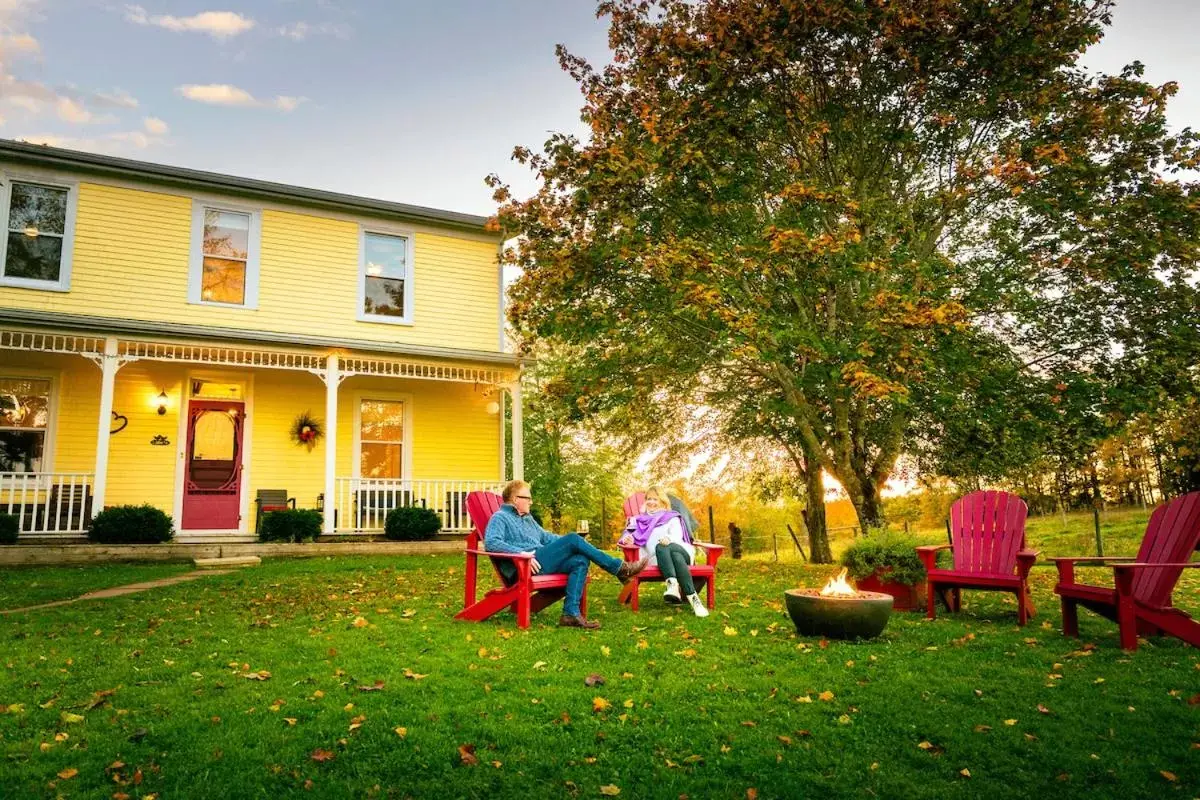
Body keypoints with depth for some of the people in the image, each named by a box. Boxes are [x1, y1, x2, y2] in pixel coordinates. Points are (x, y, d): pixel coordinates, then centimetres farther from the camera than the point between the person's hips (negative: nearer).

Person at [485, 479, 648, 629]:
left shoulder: (528, 518, 28)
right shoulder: (500, 518, 2)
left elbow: (545, 536, 32)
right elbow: (490, 542, -15)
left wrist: (567, 543, 15)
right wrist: (521, 553, -25)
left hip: (540, 561, 9)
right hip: (524, 567, -8)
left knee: (580, 561, -19)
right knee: (573, 539, -20)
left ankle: (571, 613, -27)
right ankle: (620, 568, -13)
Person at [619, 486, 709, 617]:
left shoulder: (672, 518, 24)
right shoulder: (641, 520, 31)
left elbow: (677, 535, 3)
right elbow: (630, 535, 16)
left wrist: (668, 539, -21)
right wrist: (627, 539, -10)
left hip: (680, 550, -1)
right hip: (657, 557, 1)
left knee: (667, 547, -38)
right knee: (660, 548, -37)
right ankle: (679, 588, -59)